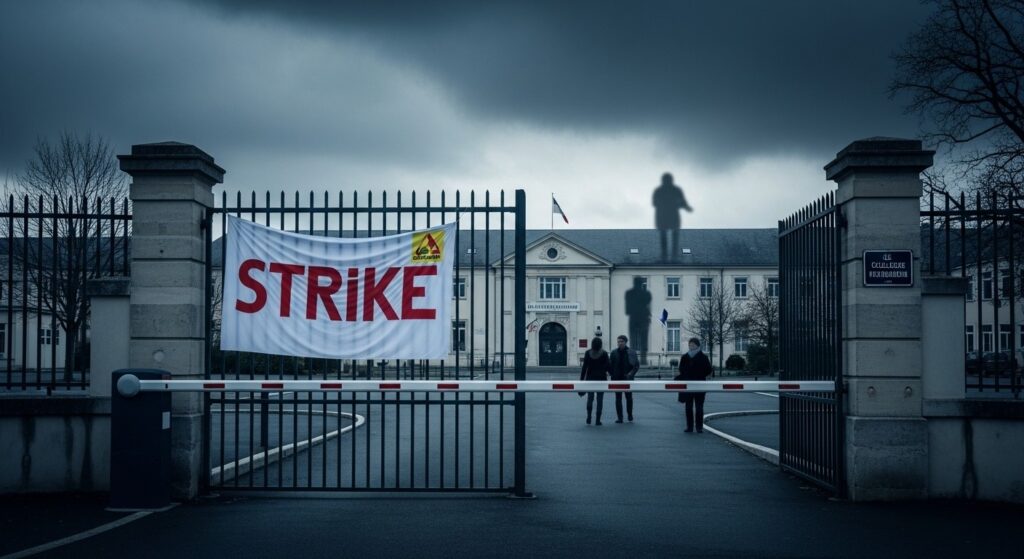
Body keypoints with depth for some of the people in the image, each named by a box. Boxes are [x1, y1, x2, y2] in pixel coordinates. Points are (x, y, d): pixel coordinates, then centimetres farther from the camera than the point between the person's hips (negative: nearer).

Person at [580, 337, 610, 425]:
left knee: (590, 398, 15)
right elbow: (607, 367, -5)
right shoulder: (604, 354, -6)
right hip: (601, 378, -1)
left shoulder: (588, 353, -3)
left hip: (590, 378, 1)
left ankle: (589, 416, 1)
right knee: (600, 399, 5)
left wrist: (581, 379, 0)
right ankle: (598, 420, 3)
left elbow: (584, 367, -4)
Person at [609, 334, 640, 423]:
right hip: (617, 379, 1)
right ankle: (620, 418, 2)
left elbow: (637, 365, 1)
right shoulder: (614, 352, 4)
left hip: (627, 378, -1)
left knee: (629, 397, 5)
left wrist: (631, 373, -12)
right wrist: (612, 375, -1)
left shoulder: (631, 352, -1)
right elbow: (610, 365, 8)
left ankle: (630, 414, 27)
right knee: (618, 398, 0)